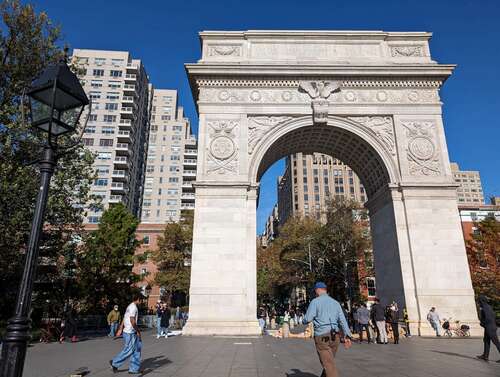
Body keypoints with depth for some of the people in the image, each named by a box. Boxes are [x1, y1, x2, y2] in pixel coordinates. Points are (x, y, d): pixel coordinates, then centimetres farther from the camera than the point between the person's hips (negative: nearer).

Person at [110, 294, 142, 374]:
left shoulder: (130, 306, 14)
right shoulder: (133, 307, -18)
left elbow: (124, 319, 17)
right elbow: (132, 321, -22)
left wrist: (120, 330, 20)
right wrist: (138, 331, -13)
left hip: (132, 332, 10)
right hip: (130, 333, -10)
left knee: (137, 349, 10)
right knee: (128, 350, 1)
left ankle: (134, 368, 14)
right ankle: (115, 363, 16)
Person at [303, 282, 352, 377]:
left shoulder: (315, 302, -4)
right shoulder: (335, 302, 12)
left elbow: (307, 319, -10)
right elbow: (343, 320, 2)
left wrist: (304, 321, 12)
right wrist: (347, 336, -3)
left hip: (322, 336, -6)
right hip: (335, 336, 6)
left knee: (329, 365, -5)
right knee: (329, 361, 21)